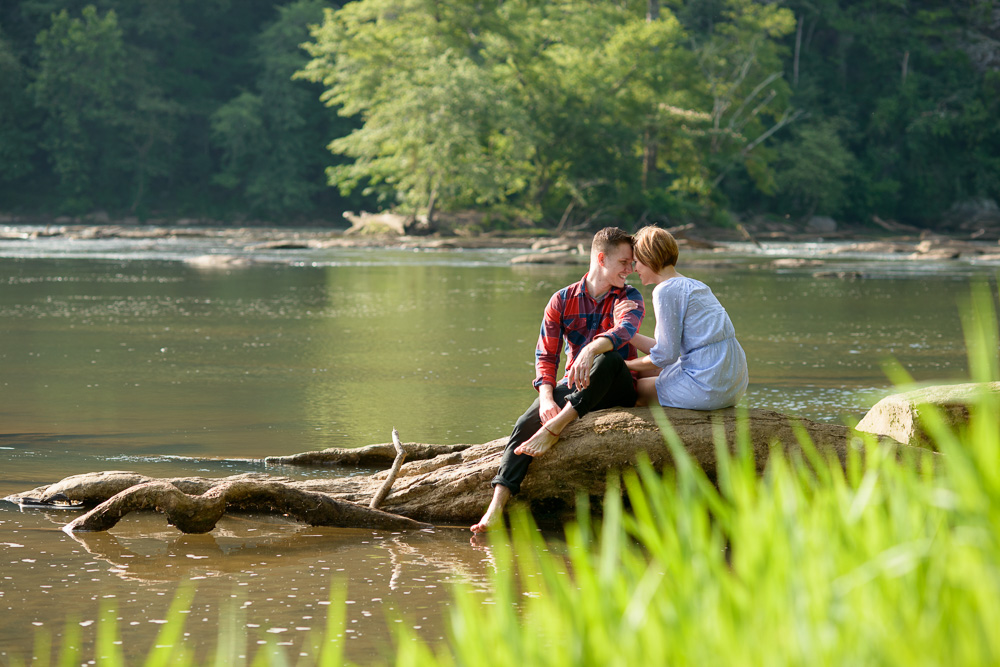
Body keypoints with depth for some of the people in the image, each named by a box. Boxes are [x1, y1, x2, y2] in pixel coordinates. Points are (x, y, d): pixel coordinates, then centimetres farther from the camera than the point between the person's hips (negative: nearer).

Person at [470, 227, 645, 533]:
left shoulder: (629, 298, -1)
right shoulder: (563, 300, 5)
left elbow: (625, 330, -24)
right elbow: (545, 355, 2)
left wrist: (592, 350, -46)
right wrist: (547, 396, -17)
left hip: (615, 389, -2)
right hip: (574, 386, 2)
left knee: (608, 359, -37)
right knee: (527, 423, -25)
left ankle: (554, 428, -37)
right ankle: (498, 504, -34)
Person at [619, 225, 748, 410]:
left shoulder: (666, 291, -11)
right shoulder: (694, 285, 18)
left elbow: (666, 355, -12)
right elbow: (669, 346, 16)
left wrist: (626, 365, 3)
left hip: (708, 387, -9)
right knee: (644, 373, 24)